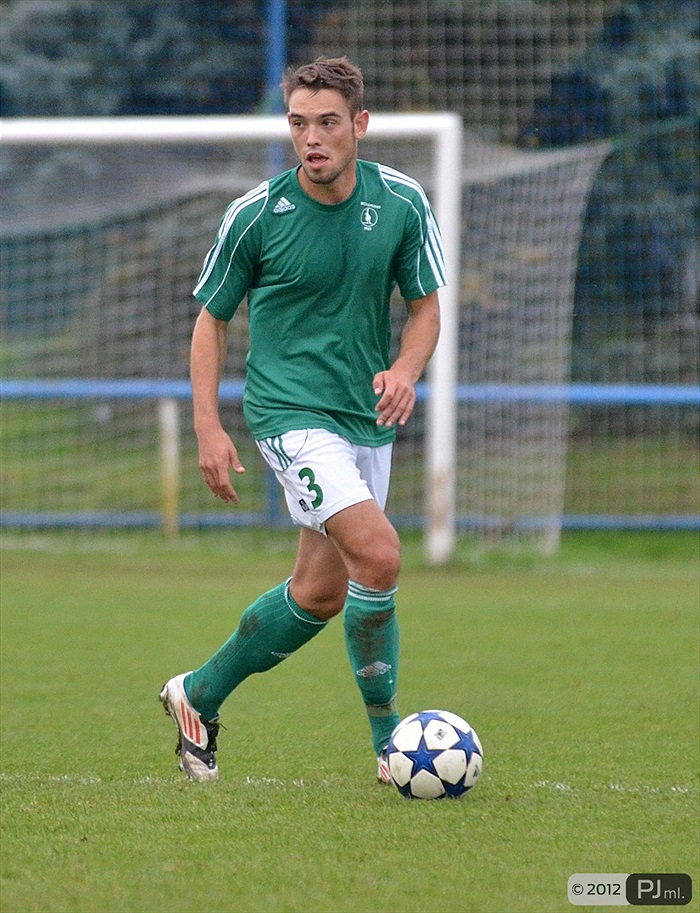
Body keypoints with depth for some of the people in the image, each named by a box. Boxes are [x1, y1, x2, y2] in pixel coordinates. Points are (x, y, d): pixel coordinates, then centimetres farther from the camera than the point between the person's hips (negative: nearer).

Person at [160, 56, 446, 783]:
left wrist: (406, 370, -13)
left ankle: (199, 695, 32)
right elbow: (211, 316, 1)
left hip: (366, 416, 5)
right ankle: (388, 741, -11)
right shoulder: (256, 214, -10)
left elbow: (425, 306, 8)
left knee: (321, 592, 11)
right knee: (379, 555, -22)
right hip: (291, 409, -5)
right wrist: (209, 428, -7)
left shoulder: (402, 203, -3)